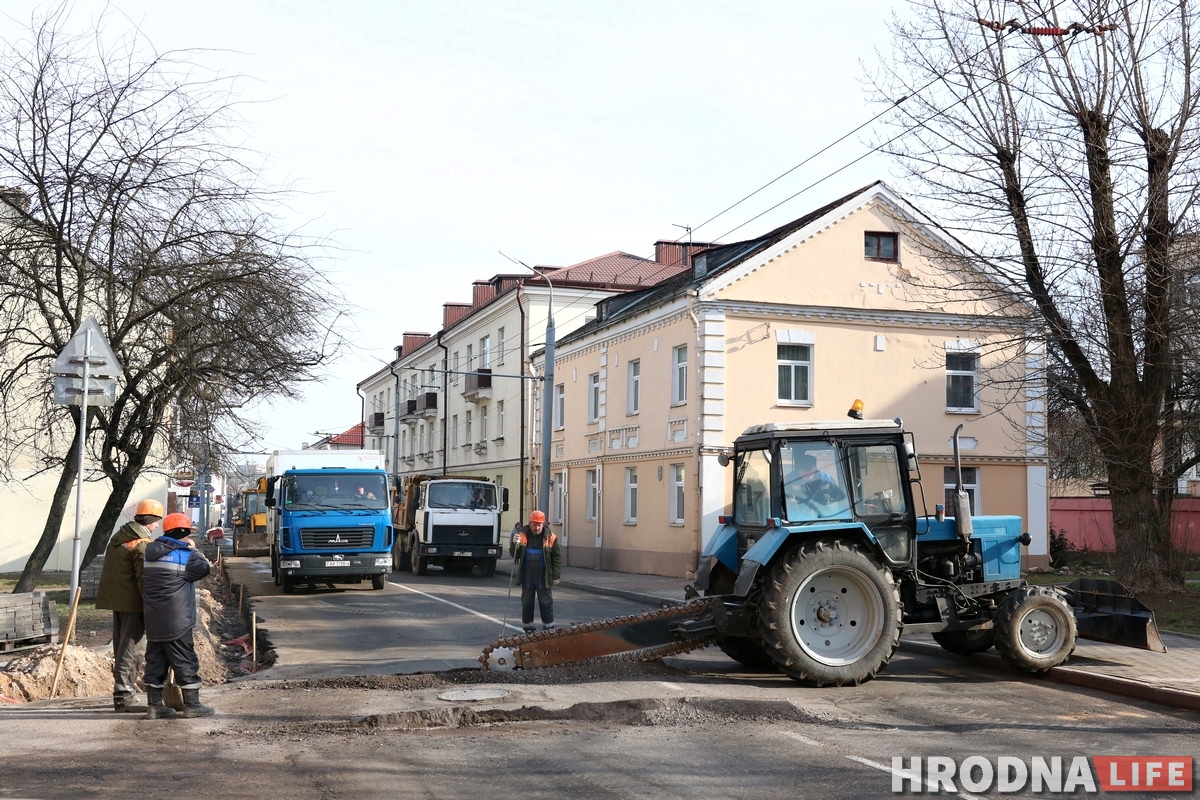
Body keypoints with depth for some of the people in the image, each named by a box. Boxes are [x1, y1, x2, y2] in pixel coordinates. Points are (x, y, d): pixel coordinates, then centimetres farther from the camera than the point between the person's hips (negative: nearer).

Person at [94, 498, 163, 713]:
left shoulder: (118, 537, 14)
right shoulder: (142, 544, -16)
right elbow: (144, 579, -19)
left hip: (115, 599, 9)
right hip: (133, 602, -9)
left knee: (121, 647, 16)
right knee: (132, 648, -6)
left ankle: (124, 692, 25)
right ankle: (124, 696, -7)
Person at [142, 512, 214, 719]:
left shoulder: (151, 552, 10)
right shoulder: (184, 555, -11)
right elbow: (203, 568, -8)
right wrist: (194, 550, 6)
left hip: (153, 620, 7)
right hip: (176, 621, -7)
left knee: (155, 660, 11)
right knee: (185, 661, 1)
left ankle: (155, 705, 12)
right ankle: (192, 705, 5)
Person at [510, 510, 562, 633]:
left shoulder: (550, 537, -4)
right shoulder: (522, 535, 1)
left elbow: (557, 557, -2)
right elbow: (514, 555, 3)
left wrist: (556, 575, -6)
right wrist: (515, 544, -17)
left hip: (543, 576, -2)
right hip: (527, 576, 2)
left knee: (546, 602, 5)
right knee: (527, 602, 10)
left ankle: (549, 627, 14)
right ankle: (527, 628, 19)